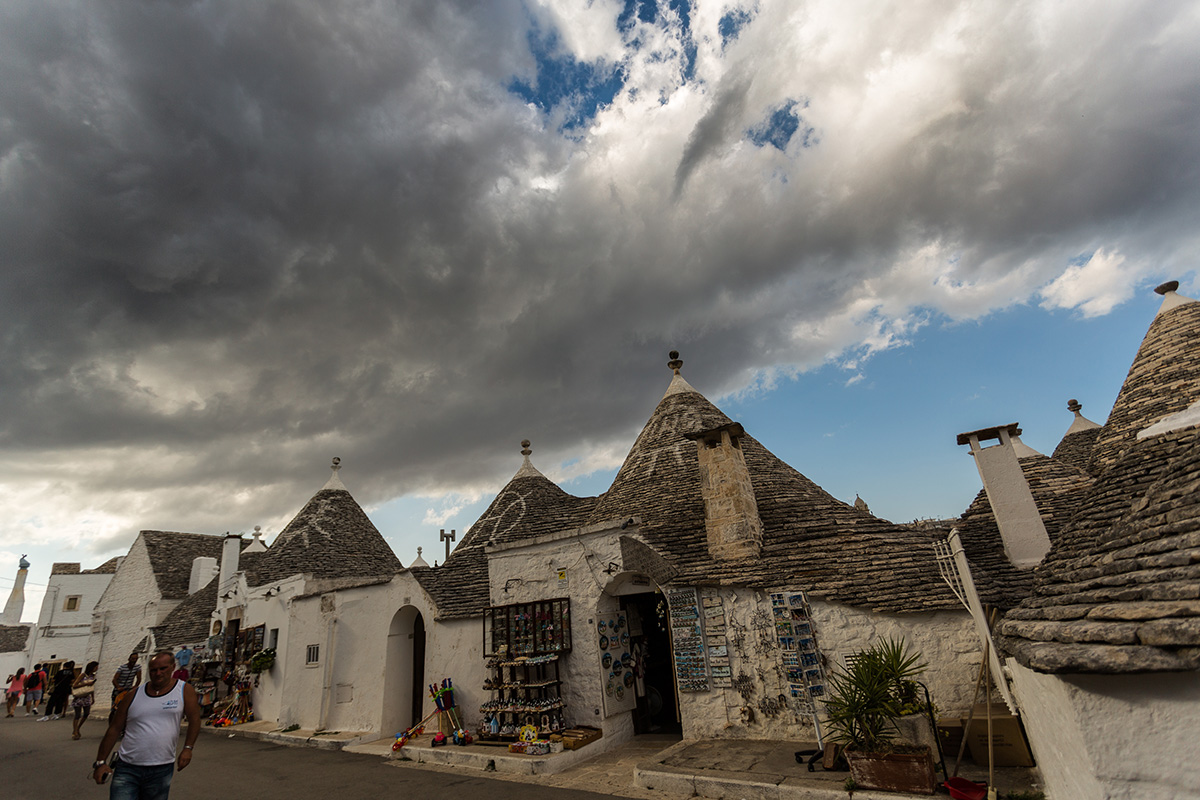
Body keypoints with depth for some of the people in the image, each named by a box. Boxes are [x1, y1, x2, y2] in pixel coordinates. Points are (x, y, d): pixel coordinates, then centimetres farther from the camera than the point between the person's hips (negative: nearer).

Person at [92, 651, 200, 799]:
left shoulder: (184, 690, -1)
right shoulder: (134, 695, 4)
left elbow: (194, 720, 0)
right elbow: (114, 729, 9)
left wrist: (188, 748, -9)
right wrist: (100, 762, 4)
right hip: (126, 769, 1)